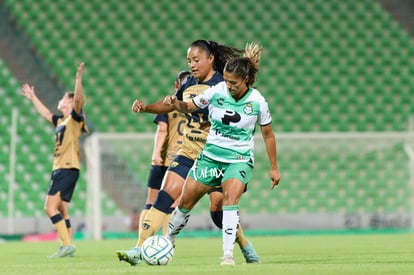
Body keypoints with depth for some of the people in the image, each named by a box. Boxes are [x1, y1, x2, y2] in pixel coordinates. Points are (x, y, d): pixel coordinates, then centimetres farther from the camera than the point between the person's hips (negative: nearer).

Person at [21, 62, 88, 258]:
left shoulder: (75, 117, -3)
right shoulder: (61, 121, 20)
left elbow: (79, 99, -22)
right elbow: (45, 113, 38)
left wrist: (78, 79, -33)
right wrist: (32, 97, 46)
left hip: (68, 168, -9)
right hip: (59, 168, 9)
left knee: (50, 207, -17)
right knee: (61, 212, 8)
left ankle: (67, 244, -20)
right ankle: (67, 247, 8)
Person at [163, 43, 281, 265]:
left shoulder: (257, 102, -11)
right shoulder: (216, 92, -9)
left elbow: (268, 134, 2)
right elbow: (188, 107, 4)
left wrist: (274, 168, 6)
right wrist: (175, 102, -20)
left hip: (239, 159, -2)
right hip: (211, 154, 2)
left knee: (231, 197, -28)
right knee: (186, 201, 5)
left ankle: (228, 254, -27)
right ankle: (168, 241, 28)